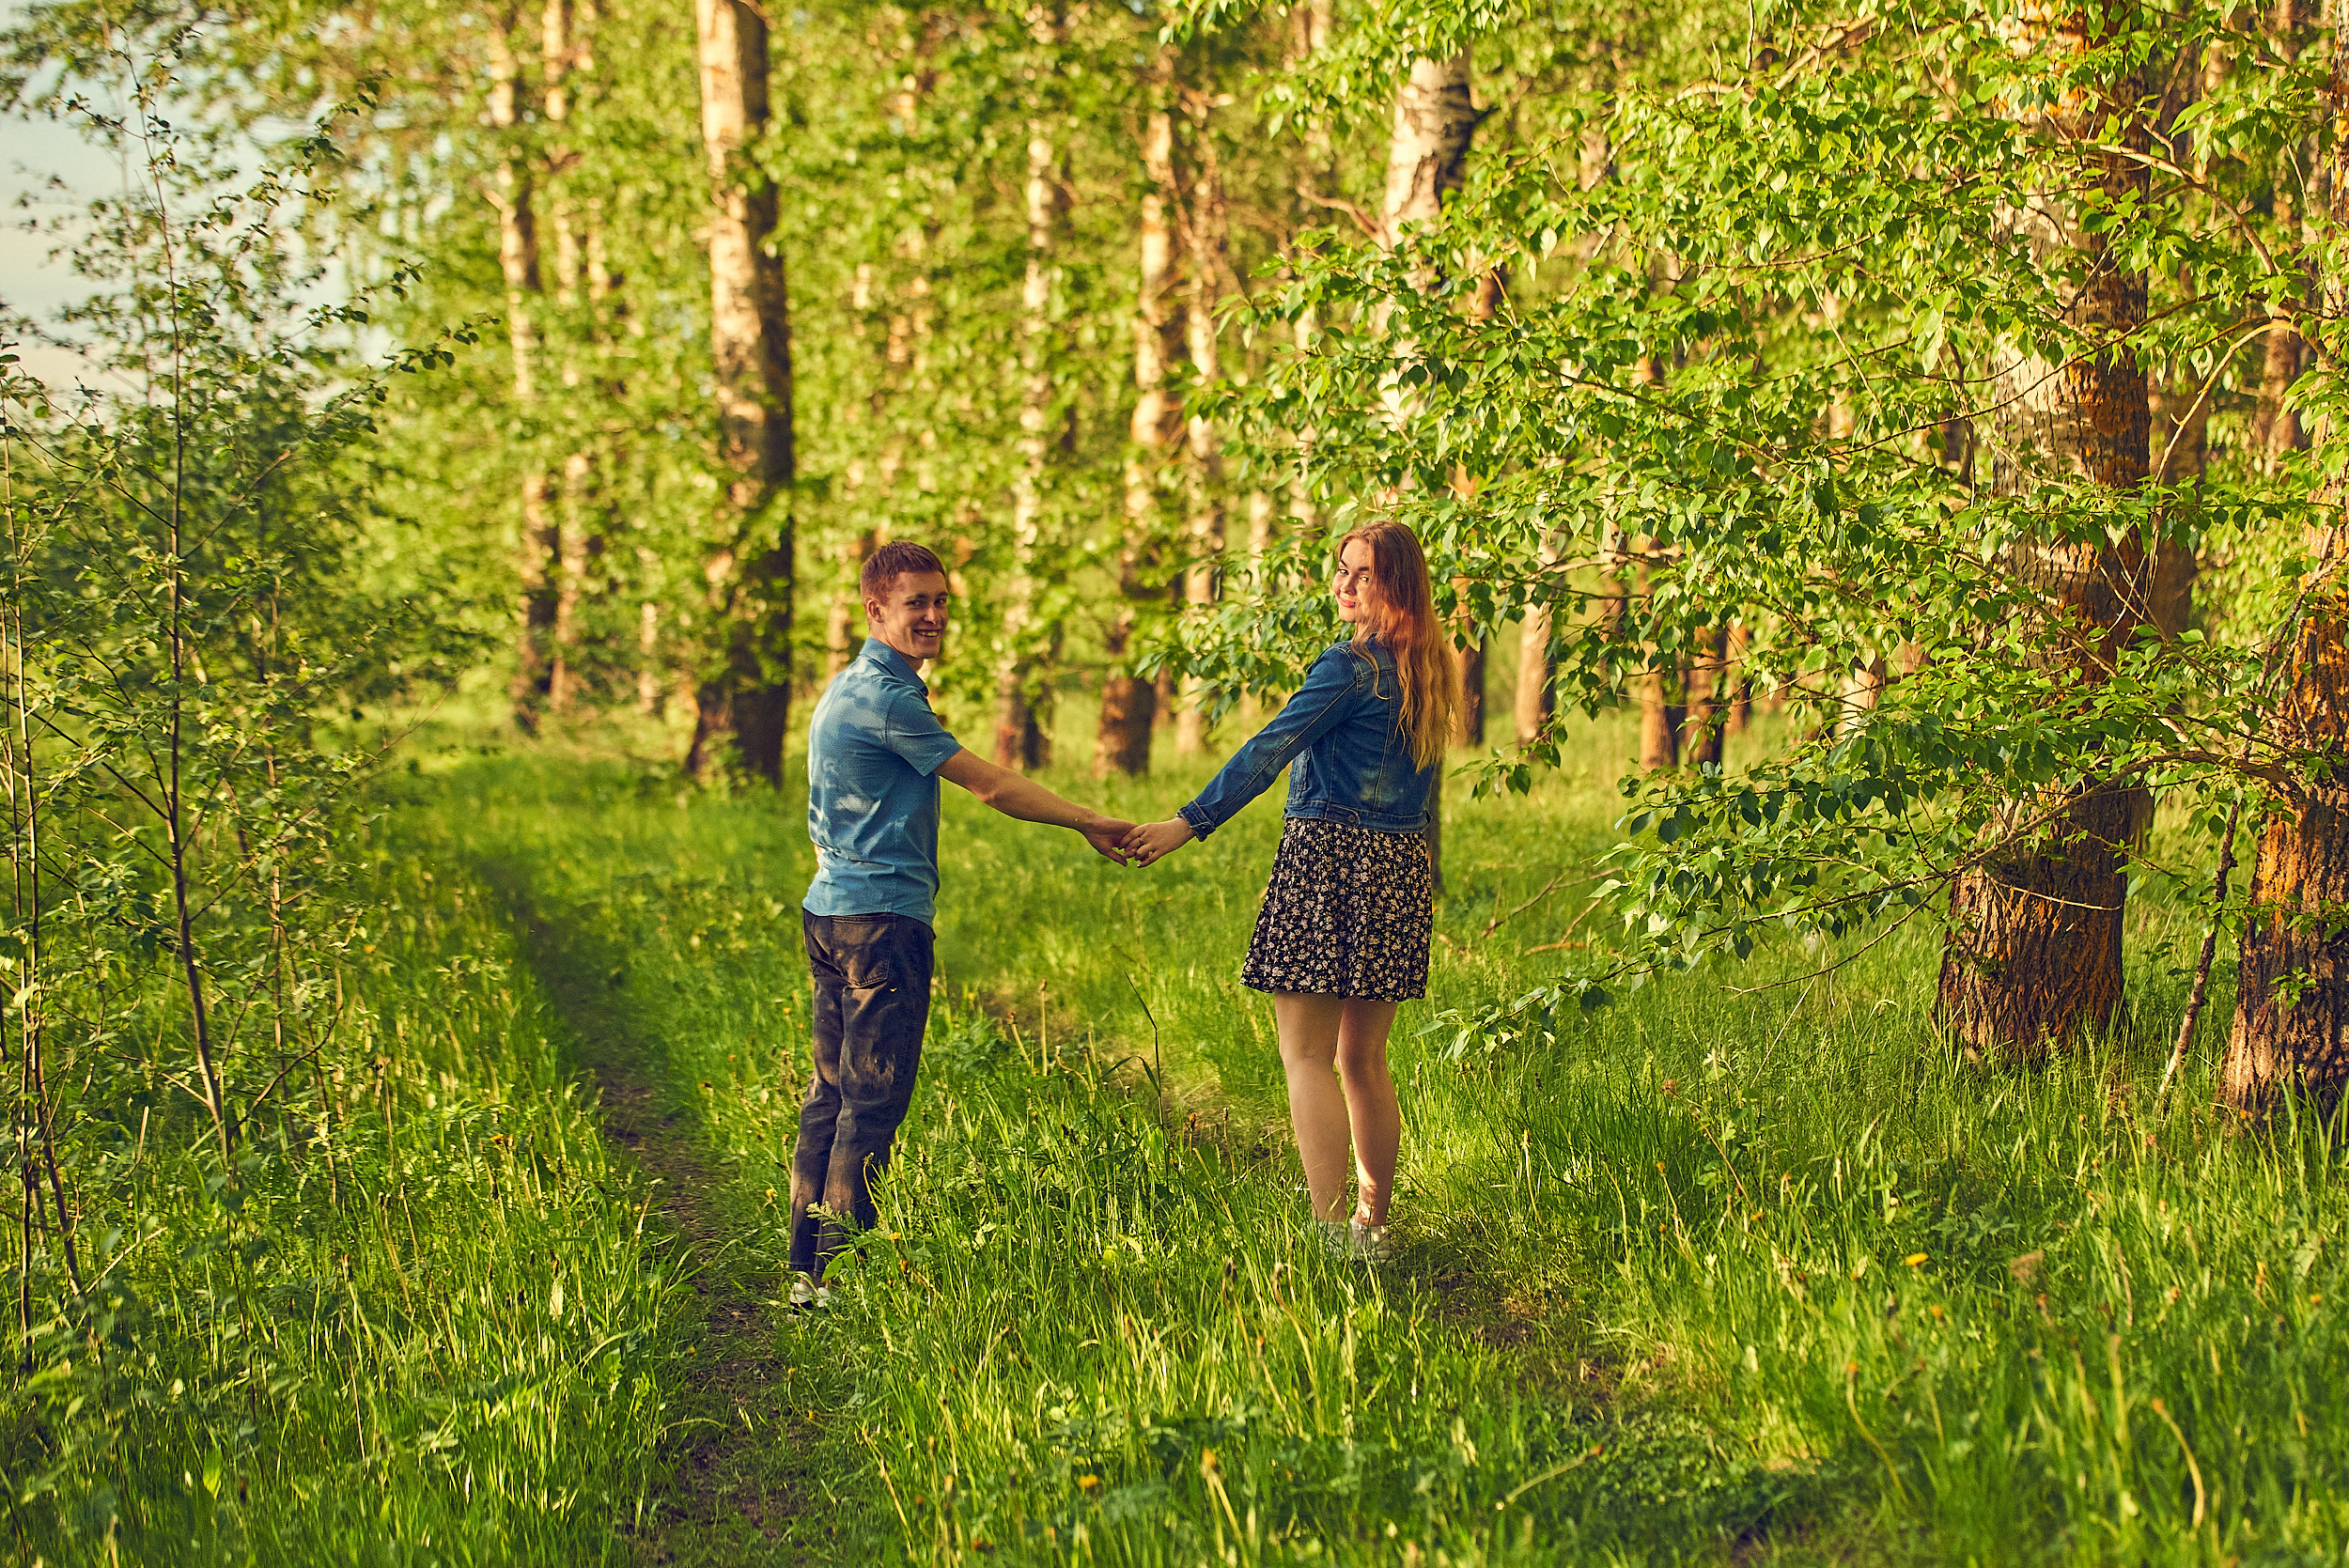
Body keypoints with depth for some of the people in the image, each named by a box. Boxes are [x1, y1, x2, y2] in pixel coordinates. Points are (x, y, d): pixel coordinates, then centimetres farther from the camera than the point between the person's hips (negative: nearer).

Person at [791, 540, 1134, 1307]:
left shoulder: (850, 687, 18)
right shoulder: (886, 696, -14)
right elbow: (989, 784, -12)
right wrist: (1090, 824, -5)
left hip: (832, 909, 10)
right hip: (881, 916, -10)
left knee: (832, 1092, 12)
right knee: (874, 1099, -7)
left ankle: (807, 1264, 15)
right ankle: (841, 1268, -6)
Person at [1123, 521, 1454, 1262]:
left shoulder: (1349, 665, -12)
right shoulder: (1428, 667, 13)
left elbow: (1270, 750, -18)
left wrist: (1189, 823, -18)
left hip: (1328, 856, -8)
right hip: (1402, 866, 8)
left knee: (1306, 1056, -6)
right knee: (1363, 1060, 15)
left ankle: (1332, 1231, -13)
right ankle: (1374, 1224, 20)